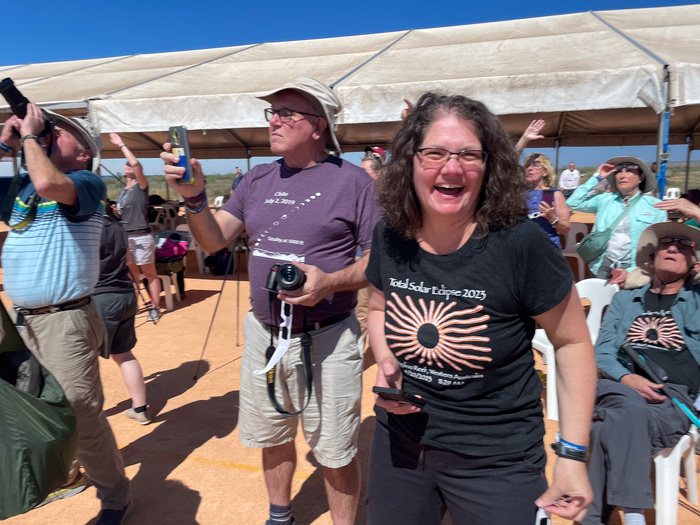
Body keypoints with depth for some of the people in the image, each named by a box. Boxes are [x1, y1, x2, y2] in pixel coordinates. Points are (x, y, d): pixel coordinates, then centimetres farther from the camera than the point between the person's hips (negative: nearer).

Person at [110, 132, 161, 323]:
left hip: (141, 237, -7)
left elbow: (136, 164, -20)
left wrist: (121, 145, -12)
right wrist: (115, 212, 2)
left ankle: (155, 308, 2)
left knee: (150, 274, -3)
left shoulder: (141, 187, -4)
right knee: (131, 274, 13)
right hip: (125, 237, 7)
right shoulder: (122, 192, 17)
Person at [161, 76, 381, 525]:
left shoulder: (352, 180, -8)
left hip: (327, 340, -5)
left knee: (335, 451, 9)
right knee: (272, 437, 22)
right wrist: (195, 196, -13)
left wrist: (330, 282, -24)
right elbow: (215, 241, 4)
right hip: (263, 333, 5)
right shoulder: (258, 179, 8)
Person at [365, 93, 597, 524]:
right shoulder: (390, 237, -8)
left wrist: (573, 455, -10)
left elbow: (572, 342, -9)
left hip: (496, 462, -4)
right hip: (399, 440, 5)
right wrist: (385, 363, -9)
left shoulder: (520, 243, -20)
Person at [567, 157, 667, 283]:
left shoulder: (655, 206, 5)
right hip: (603, 266, 1)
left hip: (634, 268, -1)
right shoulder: (605, 200, 11)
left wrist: (631, 271, -13)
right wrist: (597, 177, 5)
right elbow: (573, 203, 0)